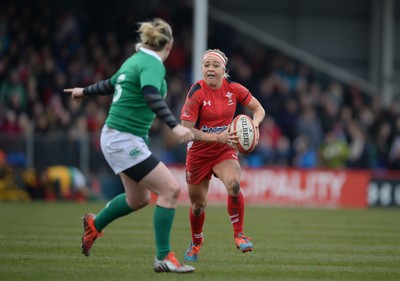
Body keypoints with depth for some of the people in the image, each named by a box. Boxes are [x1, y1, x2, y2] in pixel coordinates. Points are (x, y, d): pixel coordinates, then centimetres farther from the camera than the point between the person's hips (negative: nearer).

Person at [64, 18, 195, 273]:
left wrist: (85, 92, 49)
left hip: (124, 139, 10)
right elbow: (152, 97, -35)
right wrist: (175, 126, -46)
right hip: (125, 140, -10)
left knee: (138, 199, 21)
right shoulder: (152, 65, -16)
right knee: (170, 189, -14)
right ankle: (164, 258, -11)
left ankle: (95, 224, 43)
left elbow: (112, 84, 30)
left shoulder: (135, 60, 12)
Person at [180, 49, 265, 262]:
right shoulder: (196, 93, -19)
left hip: (225, 151, 1)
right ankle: (196, 243, 41)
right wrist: (218, 137, -32)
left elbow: (259, 109, 5)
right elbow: (186, 130, -22)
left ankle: (239, 234, -14)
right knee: (198, 205, 11)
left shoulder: (234, 89, -9)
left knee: (233, 185, -31)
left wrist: (254, 124, -18)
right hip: (199, 154, -1)